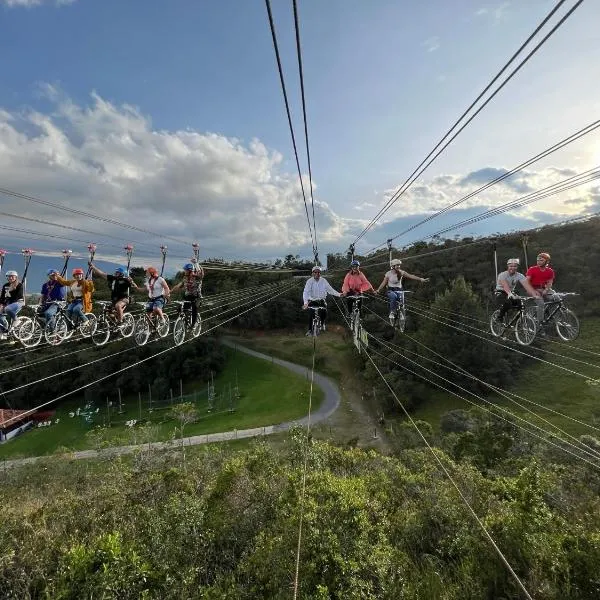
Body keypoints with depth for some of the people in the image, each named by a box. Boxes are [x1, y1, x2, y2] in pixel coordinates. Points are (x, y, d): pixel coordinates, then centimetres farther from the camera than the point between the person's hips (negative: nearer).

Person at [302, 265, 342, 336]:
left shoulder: (323, 280, -4)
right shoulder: (309, 281, -12)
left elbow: (330, 289, 0)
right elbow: (305, 292, -21)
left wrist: (338, 294, -12)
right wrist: (305, 303, -36)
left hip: (321, 300, 2)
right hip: (312, 300, -1)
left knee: (324, 312, -18)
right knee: (311, 314, -17)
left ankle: (322, 323, 16)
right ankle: (310, 330, 4)